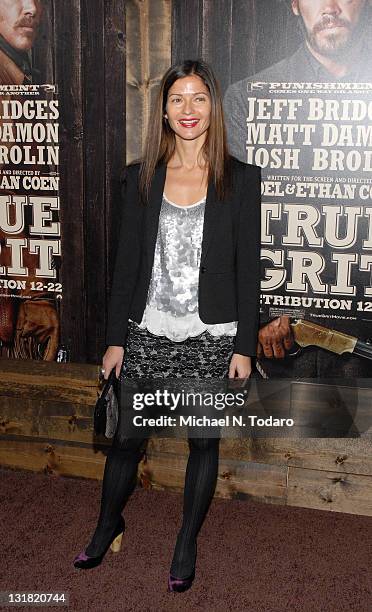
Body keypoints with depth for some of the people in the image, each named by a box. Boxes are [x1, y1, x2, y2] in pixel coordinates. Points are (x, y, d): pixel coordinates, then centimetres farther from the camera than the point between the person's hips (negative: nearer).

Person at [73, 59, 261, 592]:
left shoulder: (240, 179, -2)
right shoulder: (143, 178, 3)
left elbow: (248, 268, -3)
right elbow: (127, 263, 4)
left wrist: (244, 346, -6)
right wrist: (115, 340, 2)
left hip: (212, 339, -1)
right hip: (148, 334, 2)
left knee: (204, 442, 12)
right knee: (125, 438, 11)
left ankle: (187, 543, 35)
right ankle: (108, 523, 40)